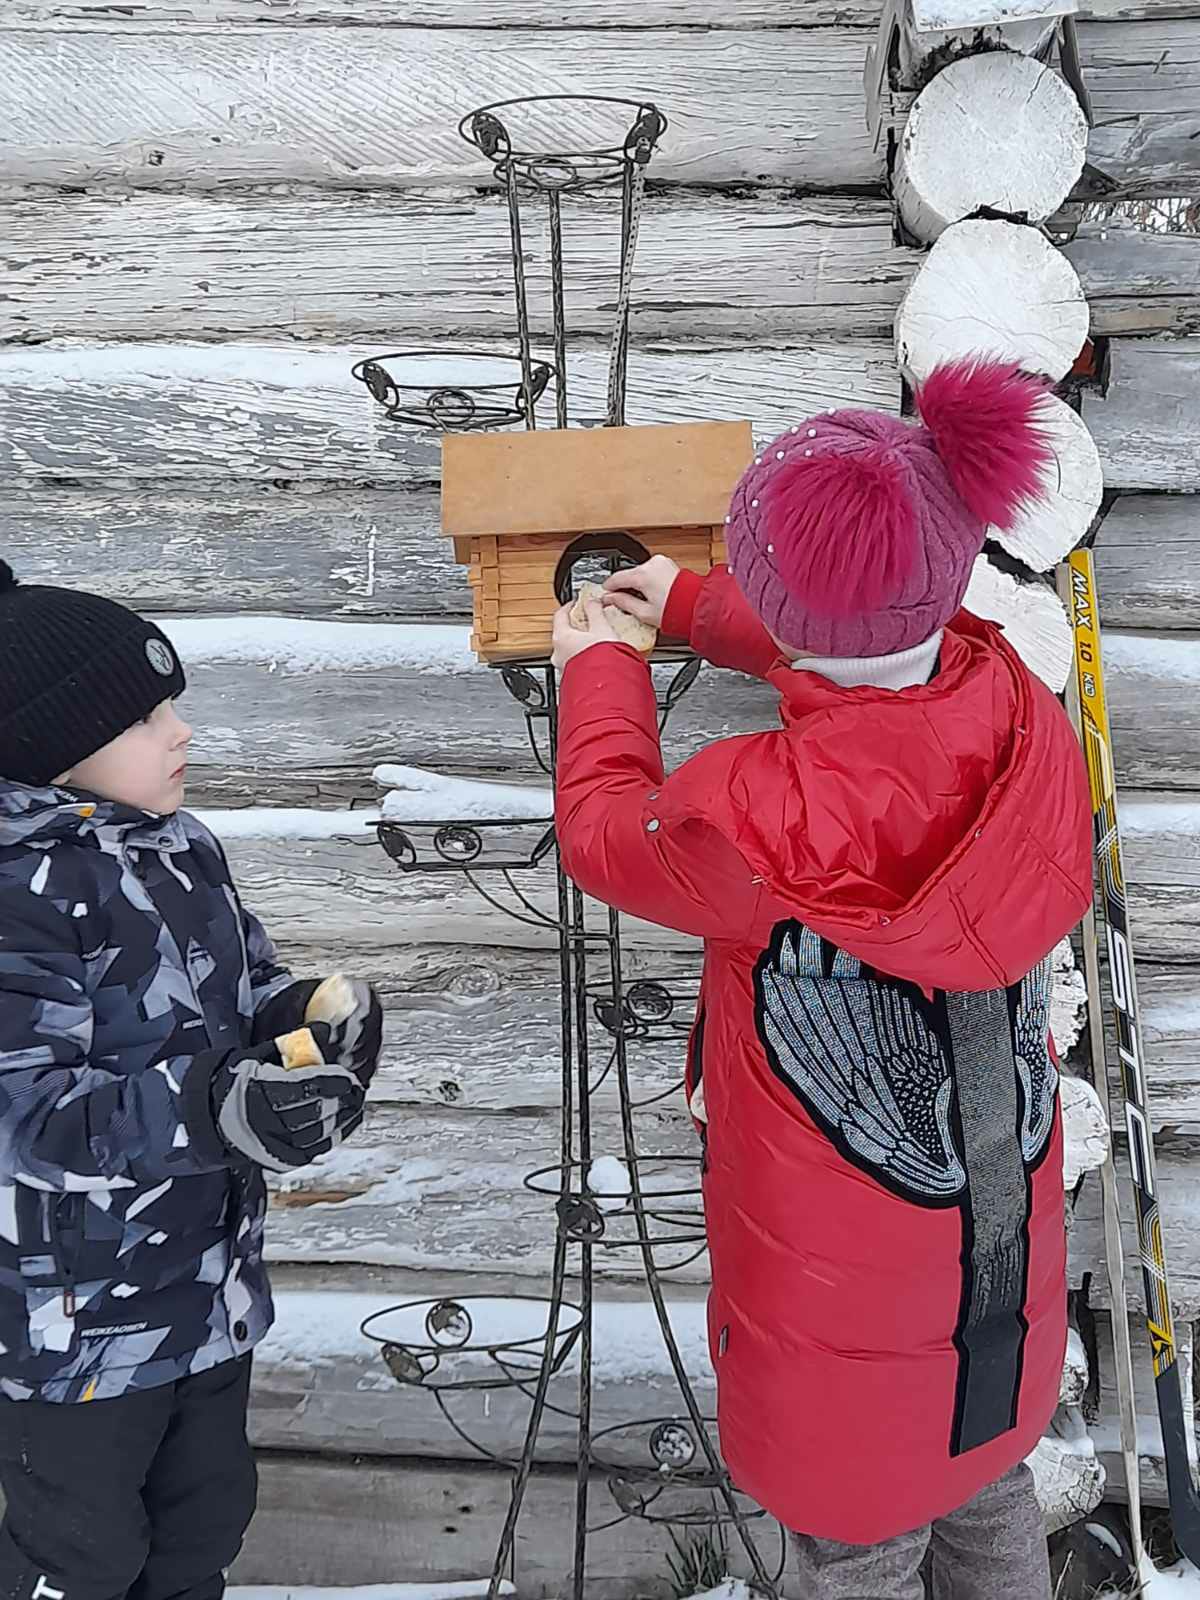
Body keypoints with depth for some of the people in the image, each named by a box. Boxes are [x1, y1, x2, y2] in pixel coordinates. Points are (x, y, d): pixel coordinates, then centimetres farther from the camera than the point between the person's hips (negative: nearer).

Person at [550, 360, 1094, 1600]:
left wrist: (598, 668, 6)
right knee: (983, 1487, 30)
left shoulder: (764, 815, -34)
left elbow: (604, 835, -11)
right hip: (1003, 1230, 6)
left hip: (841, 1264, -6)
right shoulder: (1021, 711, -16)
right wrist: (688, 607, 20)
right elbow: (867, 662, 7)